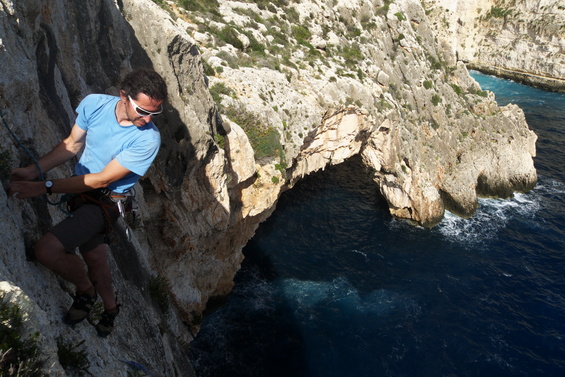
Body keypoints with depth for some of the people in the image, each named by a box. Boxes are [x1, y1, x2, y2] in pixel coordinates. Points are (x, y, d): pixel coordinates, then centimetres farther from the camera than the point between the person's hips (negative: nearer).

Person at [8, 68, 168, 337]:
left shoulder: (147, 139, -28)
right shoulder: (94, 104, -14)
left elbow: (101, 180, -25)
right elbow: (72, 145, 1)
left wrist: (44, 187, -23)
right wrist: (34, 170, -10)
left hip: (106, 201, -5)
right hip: (80, 190, 6)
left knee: (46, 249, -21)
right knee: (94, 257, 20)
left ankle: (85, 291, 8)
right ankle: (110, 307, 45)